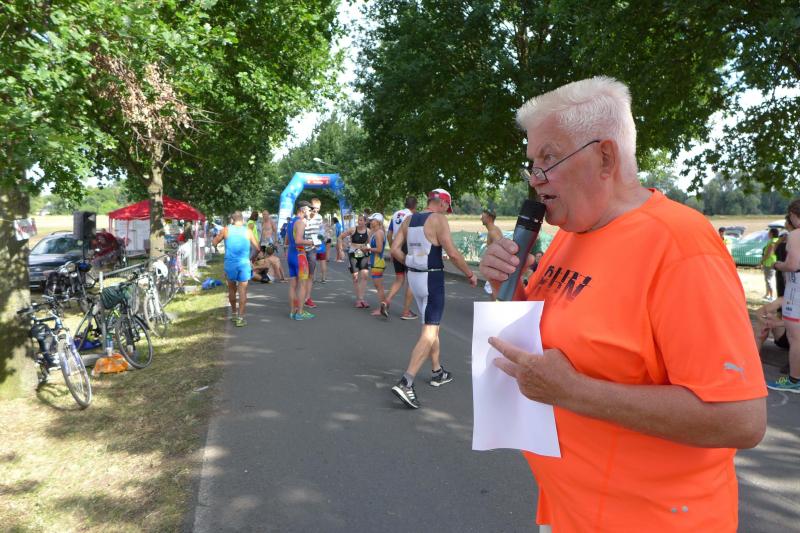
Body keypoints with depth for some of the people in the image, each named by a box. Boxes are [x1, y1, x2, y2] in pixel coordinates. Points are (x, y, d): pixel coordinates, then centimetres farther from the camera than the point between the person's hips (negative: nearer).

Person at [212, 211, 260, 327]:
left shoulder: (226, 230, 1)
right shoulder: (248, 231, 0)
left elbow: (215, 242, 8)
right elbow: (257, 247, 4)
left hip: (229, 263, 2)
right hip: (244, 263, -2)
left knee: (232, 289, 19)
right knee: (242, 291, 0)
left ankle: (234, 313, 31)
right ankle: (240, 318, -4)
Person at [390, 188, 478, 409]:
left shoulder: (409, 220, 9)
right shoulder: (438, 219, -12)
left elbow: (395, 250, 6)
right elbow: (452, 253, -17)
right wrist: (470, 274, -6)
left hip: (414, 276, 8)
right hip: (432, 278, -8)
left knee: (432, 326, 22)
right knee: (429, 333, -6)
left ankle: (437, 372, 34)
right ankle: (405, 383, -16)